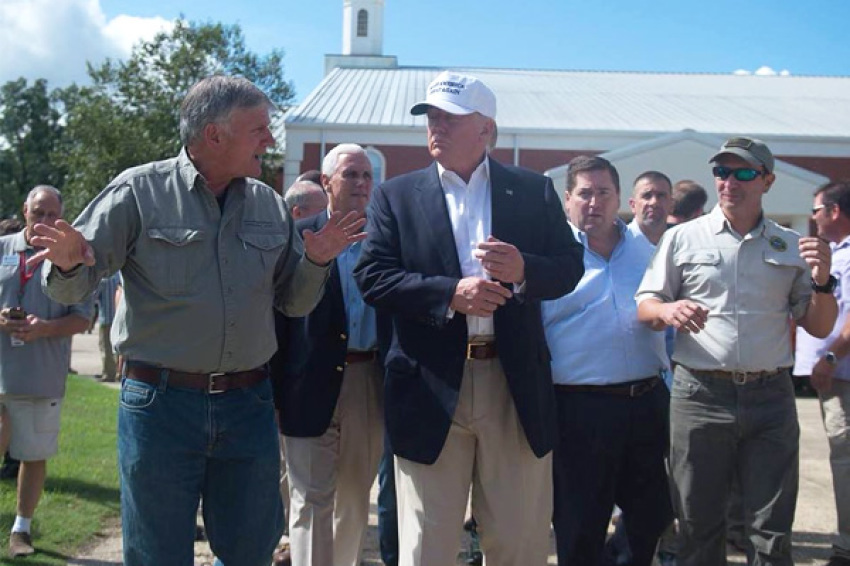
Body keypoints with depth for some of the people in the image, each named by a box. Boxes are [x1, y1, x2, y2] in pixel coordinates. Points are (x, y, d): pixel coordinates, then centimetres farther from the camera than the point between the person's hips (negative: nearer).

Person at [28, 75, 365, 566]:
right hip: (161, 402, -3)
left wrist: (315, 262, -6)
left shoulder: (270, 205, 8)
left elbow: (294, 303, 13)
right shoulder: (140, 191, -4)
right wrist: (70, 263, -27)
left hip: (249, 404, 4)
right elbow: (71, 289, -5)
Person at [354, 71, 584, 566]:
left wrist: (524, 271, -18)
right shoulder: (397, 196, 6)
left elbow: (571, 265, 4)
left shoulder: (534, 191, 8)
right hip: (432, 388, 0)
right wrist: (449, 293, -18)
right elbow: (373, 277, -4)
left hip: (517, 388, 1)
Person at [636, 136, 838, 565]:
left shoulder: (791, 246, 11)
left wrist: (822, 281, -6)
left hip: (771, 397, 1)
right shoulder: (682, 238, 6)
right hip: (700, 396, -1)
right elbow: (643, 307, 6)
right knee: (698, 524, 6)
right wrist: (667, 311, -16)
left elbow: (819, 328, 12)